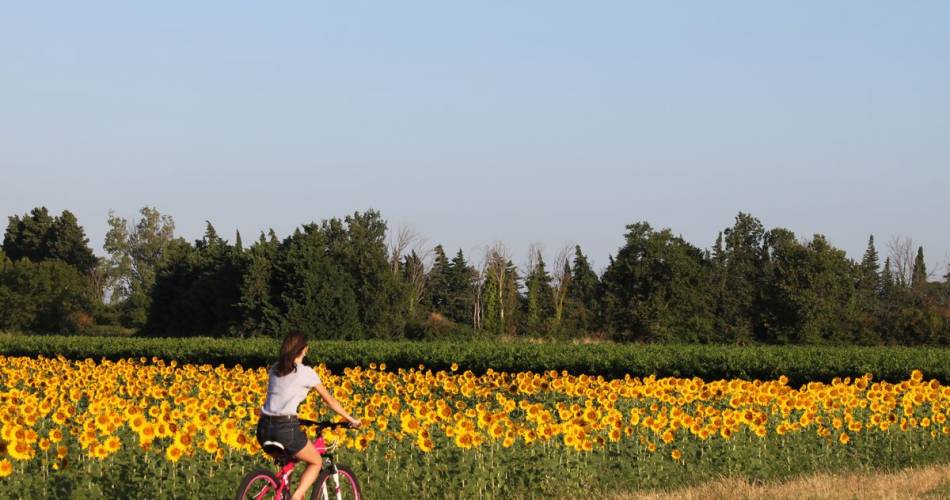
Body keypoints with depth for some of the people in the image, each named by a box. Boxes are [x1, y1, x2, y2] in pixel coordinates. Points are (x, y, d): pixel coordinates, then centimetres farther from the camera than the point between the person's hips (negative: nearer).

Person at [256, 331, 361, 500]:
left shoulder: (274, 369, 16)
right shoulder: (306, 372, 1)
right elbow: (330, 400, 9)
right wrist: (351, 420, 20)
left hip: (264, 428, 6)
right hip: (286, 428, -6)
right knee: (316, 462, 16)